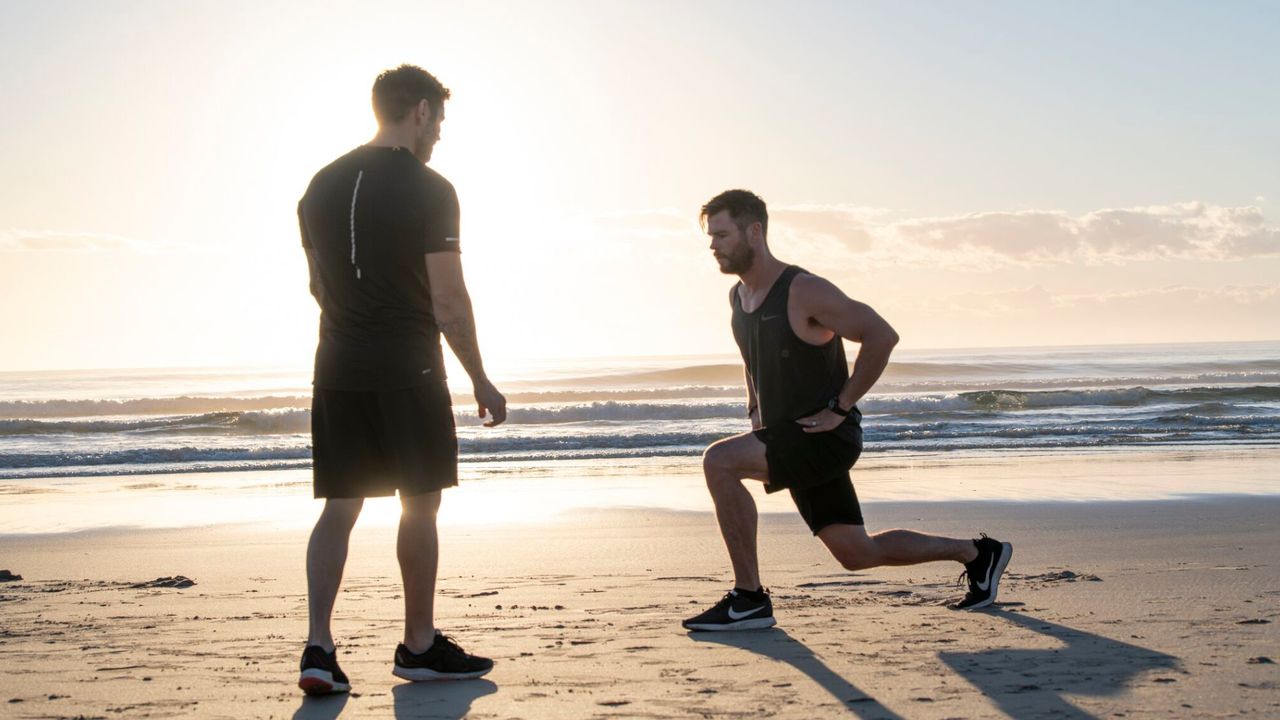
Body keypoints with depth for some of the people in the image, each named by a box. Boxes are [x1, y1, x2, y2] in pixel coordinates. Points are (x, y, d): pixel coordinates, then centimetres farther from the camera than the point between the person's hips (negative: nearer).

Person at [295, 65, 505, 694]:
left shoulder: (321, 186, 11)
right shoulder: (428, 189, -9)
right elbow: (448, 300, -12)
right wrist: (480, 381, -4)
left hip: (337, 368, 6)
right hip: (408, 369, -5)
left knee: (339, 507, 7)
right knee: (420, 504, 7)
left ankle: (318, 646, -4)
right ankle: (419, 647, 16)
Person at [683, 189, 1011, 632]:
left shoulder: (803, 291, -17)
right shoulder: (738, 296, 9)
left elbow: (881, 336, -21)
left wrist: (840, 408, -19)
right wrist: (755, 409, 15)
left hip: (827, 436, -9)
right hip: (787, 440, 9)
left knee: (719, 461, -26)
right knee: (857, 554, 14)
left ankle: (749, 599, -17)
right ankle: (975, 553, 32)